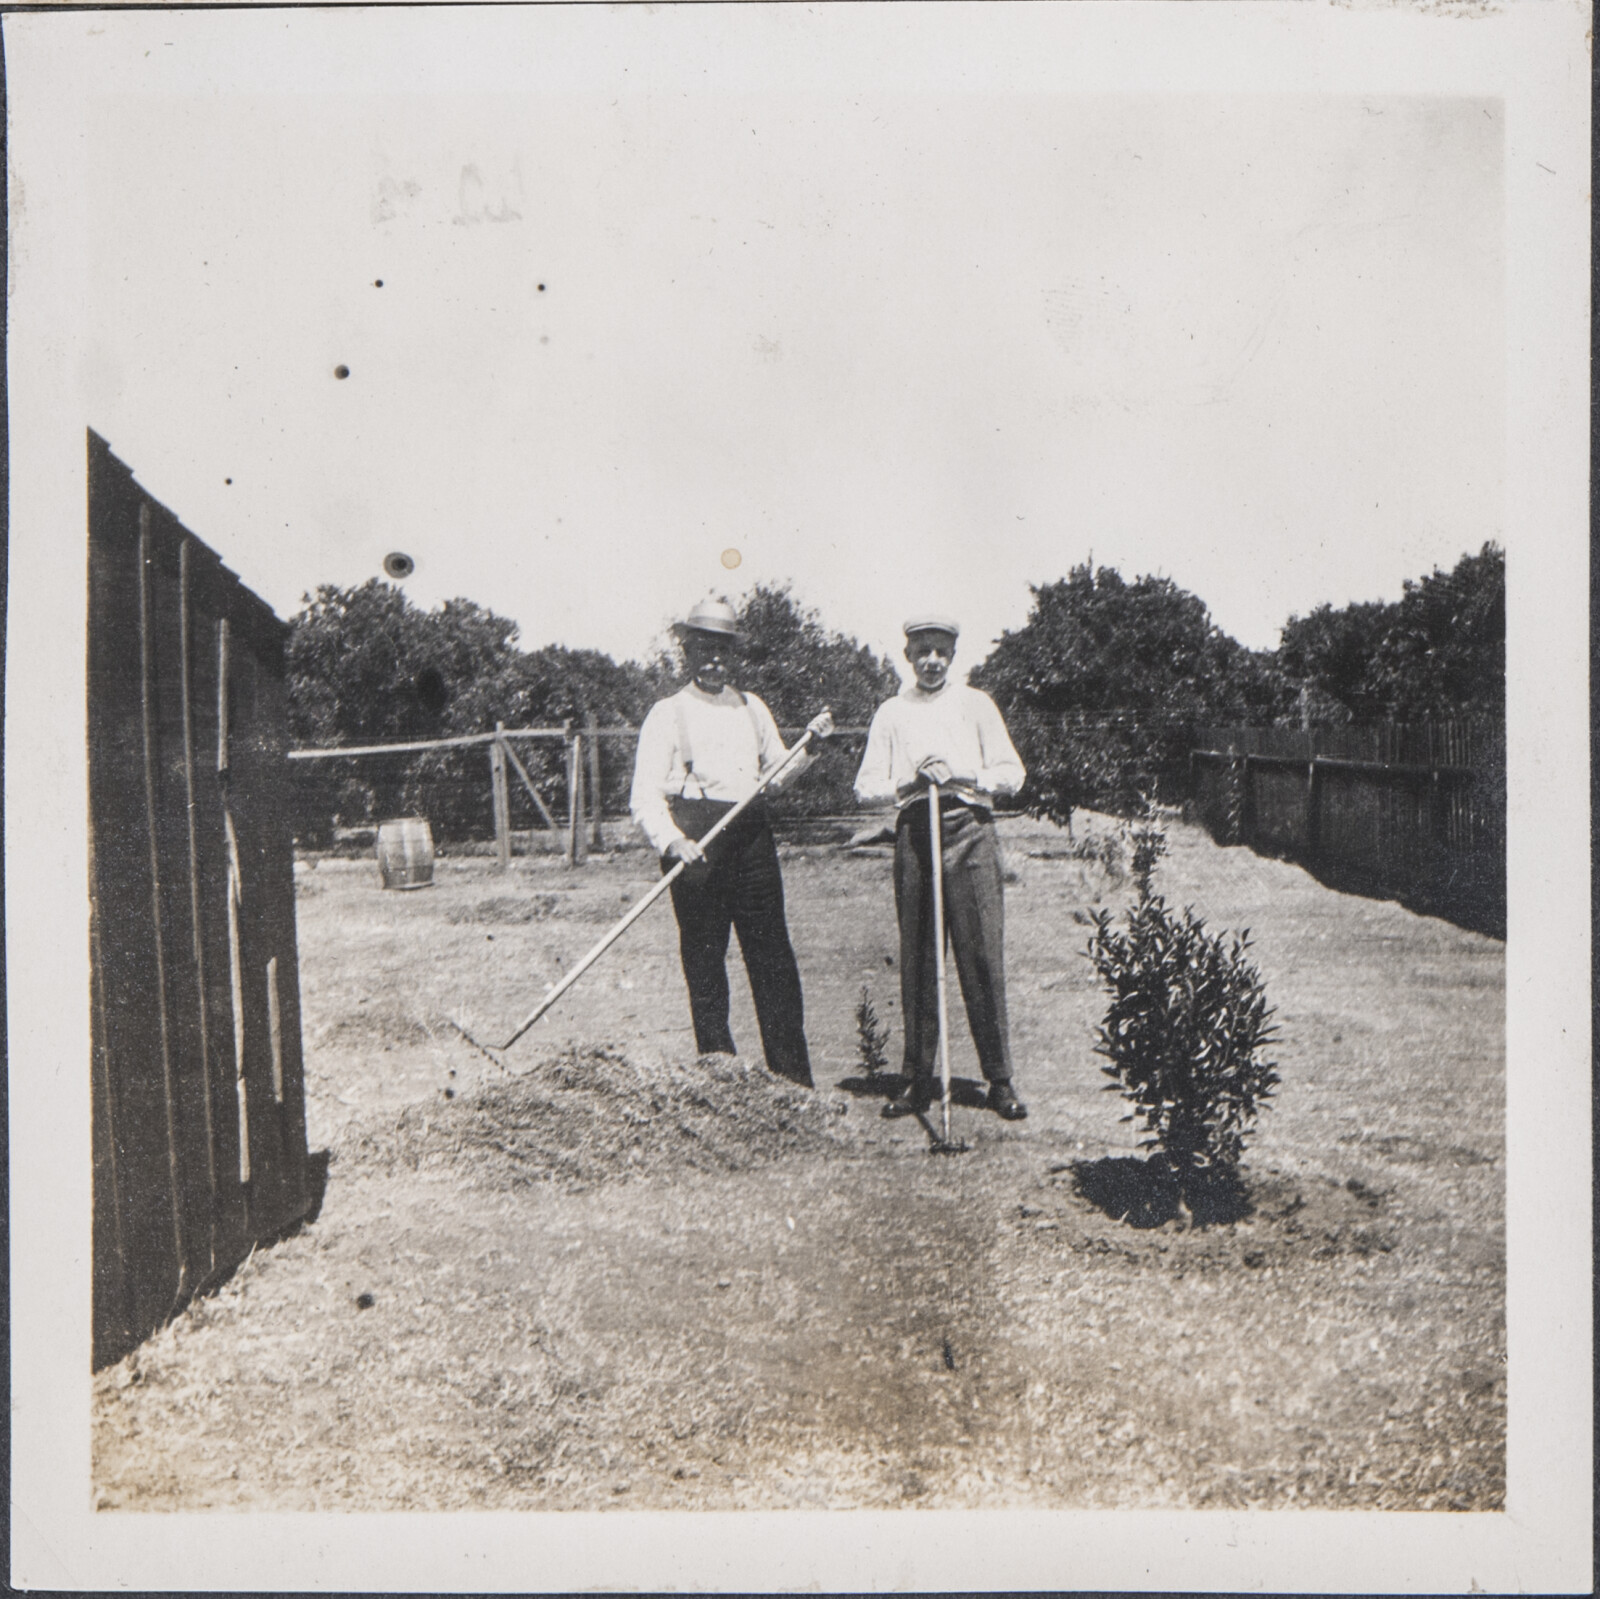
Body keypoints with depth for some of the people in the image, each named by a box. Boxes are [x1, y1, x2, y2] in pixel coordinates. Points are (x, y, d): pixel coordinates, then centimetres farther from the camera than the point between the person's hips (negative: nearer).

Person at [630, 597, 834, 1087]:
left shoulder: (752, 708, 18)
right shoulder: (668, 713, 3)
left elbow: (777, 775, 24)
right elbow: (645, 798, -6)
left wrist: (810, 747, 6)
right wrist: (673, 843, -23)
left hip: (752, 835, 4)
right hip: (695, 839, -4)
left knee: (775, 961, 1)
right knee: (704, 965, 0)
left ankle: (796, 1085, 6)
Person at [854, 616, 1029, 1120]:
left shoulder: (976, 705, 13)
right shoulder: (891, 713, 15)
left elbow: (1012, 774, 8)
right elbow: (866, 787, 9)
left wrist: (960, 777, -6)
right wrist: (910, 783, -8)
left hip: (970, 832, -1)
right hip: (914, 833, 1)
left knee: (983, 957, -6)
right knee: (916, 961, 1)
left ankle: (1000, 1081, -1)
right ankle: (917, 1081, 7)